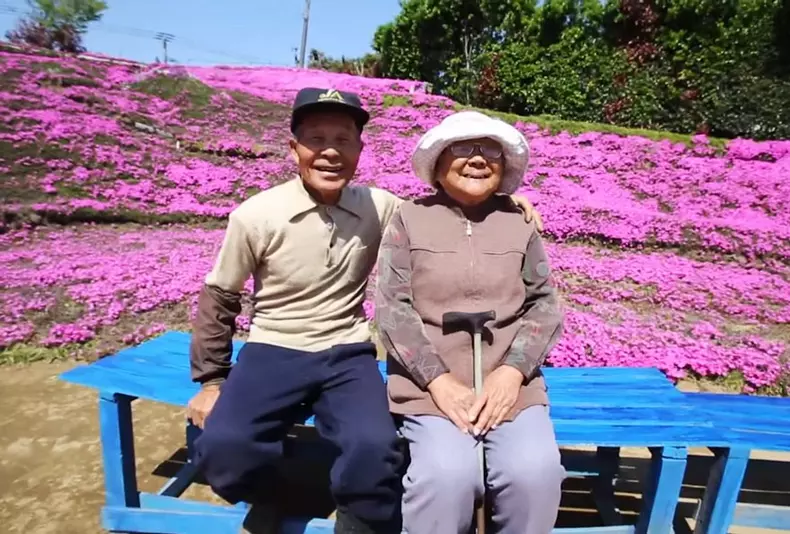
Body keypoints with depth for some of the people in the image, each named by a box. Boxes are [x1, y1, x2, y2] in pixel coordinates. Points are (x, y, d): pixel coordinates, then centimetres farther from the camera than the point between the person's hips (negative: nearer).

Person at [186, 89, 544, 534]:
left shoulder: (379, 207, -3)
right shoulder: (256, 216, -8)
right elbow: (218, 298, 4)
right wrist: (211, 379, 6)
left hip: (347, 354, 1)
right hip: (272, 352, 0)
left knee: (375, 448, -28)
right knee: (223, 448, -26)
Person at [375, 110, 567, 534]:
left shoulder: (520, 224, 9)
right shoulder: (409, 219, 3)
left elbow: (545, 305, 6)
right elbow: (392, 308, -3)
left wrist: (512, 372, -10)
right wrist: (440, 382, -13)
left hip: (508, 385, 2)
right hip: (430, 386, -2)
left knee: (536, 472, -21)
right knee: (447, 475, -25)